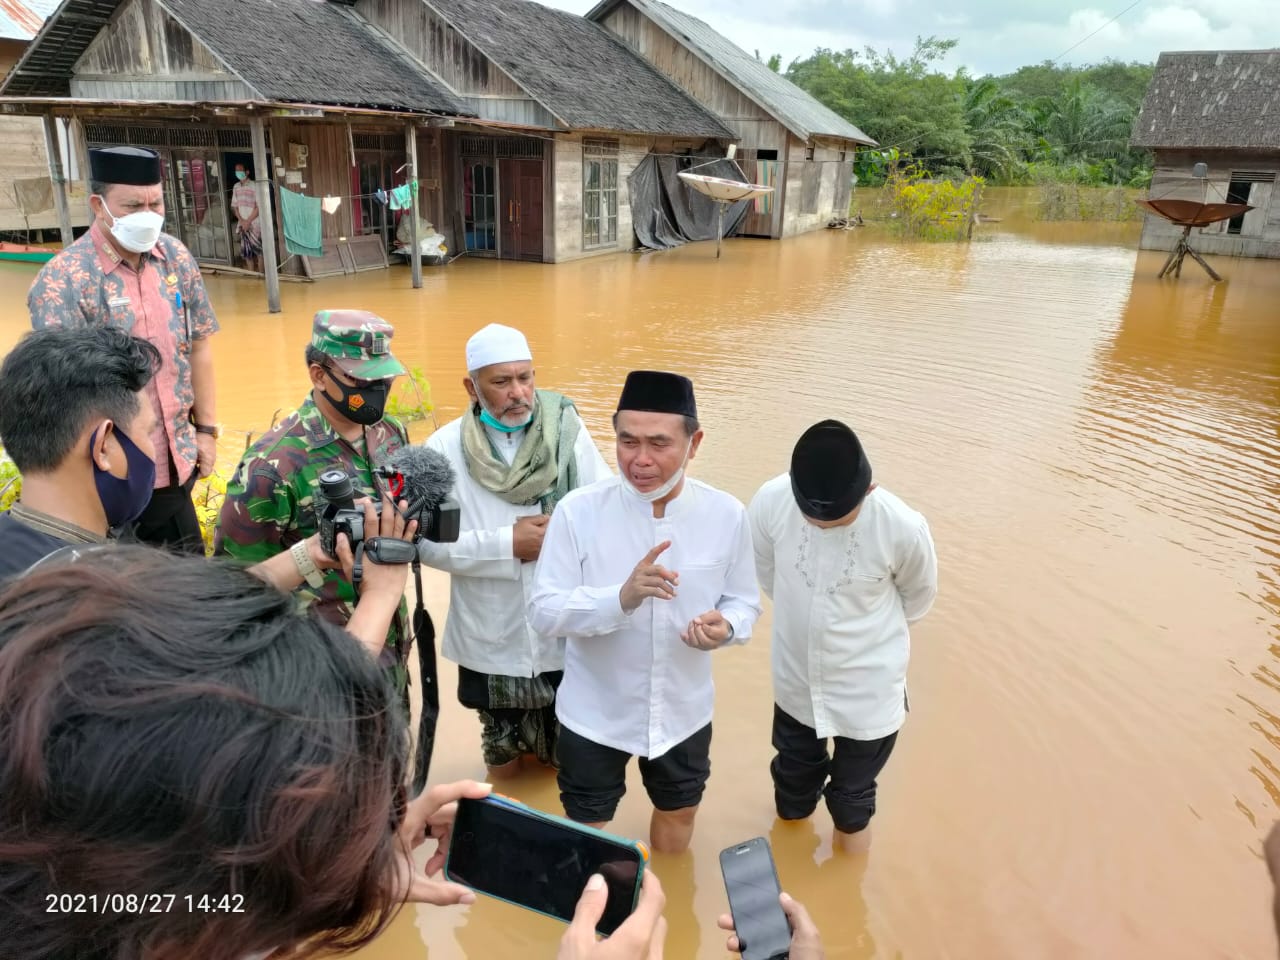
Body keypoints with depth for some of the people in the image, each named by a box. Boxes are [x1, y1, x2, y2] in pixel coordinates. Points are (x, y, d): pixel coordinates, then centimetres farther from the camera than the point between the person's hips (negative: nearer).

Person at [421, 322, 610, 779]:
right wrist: (509, 544, -18)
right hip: (491, 639, 0)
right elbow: (431, 542, -12)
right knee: (501, 757, 22)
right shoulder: (445, 447, -10)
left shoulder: (568, 431, -7)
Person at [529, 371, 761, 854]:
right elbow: (543, 611, -20)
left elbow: (745, 600, -2)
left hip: (683, 711, 3)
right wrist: (621, 598, -37)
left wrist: (725, 626, -26)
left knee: (678, 813, 28)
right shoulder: (579, 510, -21)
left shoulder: (726, 515, -14)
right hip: (594, 713, -2)